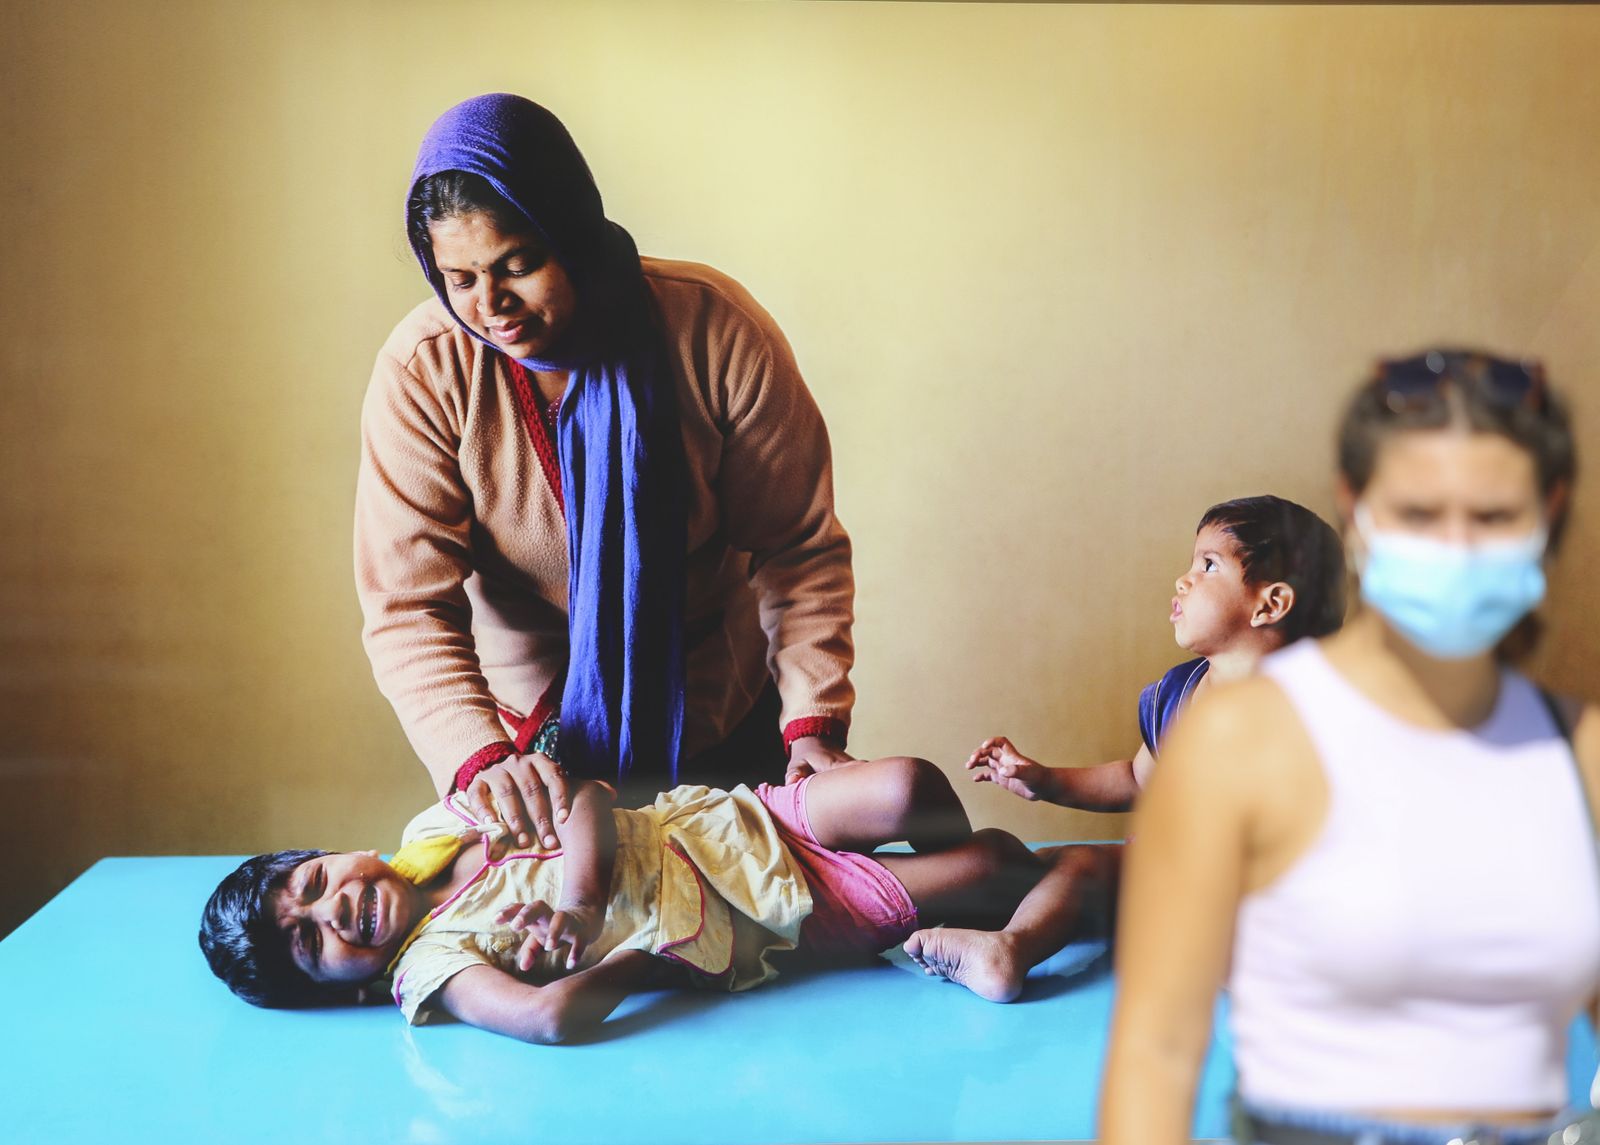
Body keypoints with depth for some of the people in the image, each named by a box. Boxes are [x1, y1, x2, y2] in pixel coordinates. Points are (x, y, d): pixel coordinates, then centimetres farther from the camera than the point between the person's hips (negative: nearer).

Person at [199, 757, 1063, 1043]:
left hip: (732, 826, 5)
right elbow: (550, 1017, -33)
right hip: (767, 931, -5)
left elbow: (585, 788, -6)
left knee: (913, 789, -11)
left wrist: (581, 896, -23)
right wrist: (648, 954, -18)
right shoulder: (426, 966, -15)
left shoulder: (434, 829, 0)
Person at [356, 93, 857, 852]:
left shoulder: (714, 330, -21)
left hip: (721, 725, 1)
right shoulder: (422, 370, -20)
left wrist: (815, 720, -23)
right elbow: (407, 607, -21)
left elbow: (800, 547, -14)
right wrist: (479, 758, -36)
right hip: (533, 734, 0)